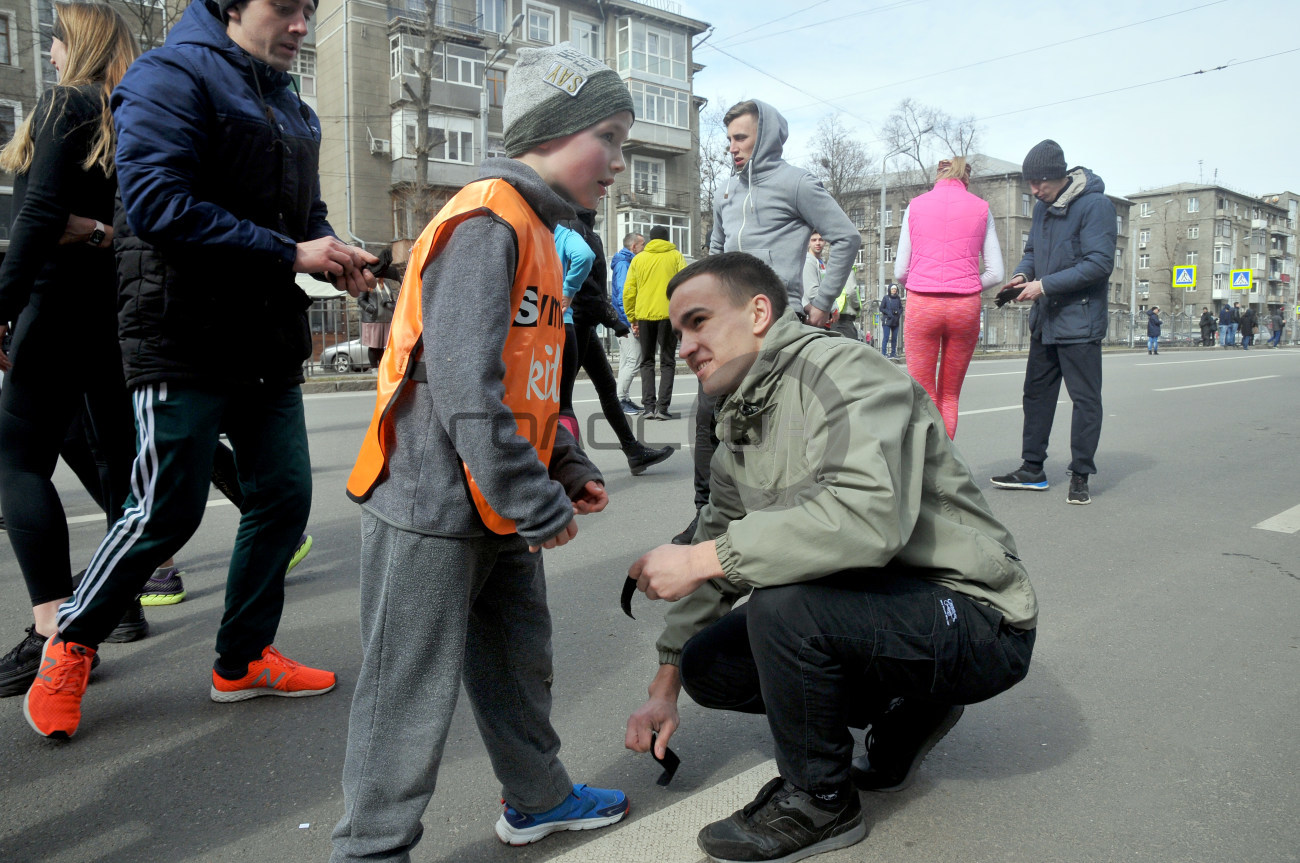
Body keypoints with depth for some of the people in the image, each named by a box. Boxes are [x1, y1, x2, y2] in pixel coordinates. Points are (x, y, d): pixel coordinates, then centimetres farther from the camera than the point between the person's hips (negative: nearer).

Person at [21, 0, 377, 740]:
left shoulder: (288, 103, 18)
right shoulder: (175, 76, -8)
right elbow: (155, 201, -20)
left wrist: (339, 259, 0)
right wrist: (288, 254, -21)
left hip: (269, 343, 8)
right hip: (187, 338, -8)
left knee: (284, 497, 7)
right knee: (168, 511, -1)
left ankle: (244, 659, 23)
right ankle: (72, 645, 26)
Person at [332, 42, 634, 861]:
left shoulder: (535, 232, 14)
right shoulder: (486, 225, -18)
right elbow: (466, 391, -26)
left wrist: (569, 467, 8)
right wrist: (540, 507, -20)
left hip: (498, 514, 10)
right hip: (433, 513, -10)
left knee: (520, 660, 21)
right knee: (412, 690, 4)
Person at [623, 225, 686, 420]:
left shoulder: (638, 259, 10)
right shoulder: (676, 256, 5)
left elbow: (628, 292, 6)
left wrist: (632, 318, 11)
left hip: (644, 316, 2)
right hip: (669, 315, -2)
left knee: (647, 361, 12)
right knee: (667, 362, 5)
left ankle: (649, 406, 2)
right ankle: (662, 407, -4)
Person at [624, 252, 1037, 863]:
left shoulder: (842, 370, -21)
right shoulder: (739, 429, 8)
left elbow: (868, 516, -38)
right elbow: (716, 544, 16)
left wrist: (699, 559, -30)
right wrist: (665, 687, 13)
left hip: (974, 621, -9)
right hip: (869, 608, 9)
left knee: (781, 601, -31)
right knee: (708, 663, 4)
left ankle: (819, 801, -4)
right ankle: (904, 711, 16)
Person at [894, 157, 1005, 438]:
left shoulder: (915, 205, 7)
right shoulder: (980, 208, 8)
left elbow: (900, 272, 5)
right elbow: (996, 273, 5)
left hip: (921, 305, -1)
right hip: (965, 307, 1)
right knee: (950, 395, 13)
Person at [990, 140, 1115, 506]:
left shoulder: (1095, 205, -15)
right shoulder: (1043, 208, 9)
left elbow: (1099, 263, -21)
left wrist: (1045, 284, -22)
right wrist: (1022, 274, -2)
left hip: (1079, 322, -8)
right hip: (1044, 320, 8)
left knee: (1085, 399, 0)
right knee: (1036, 393, 12)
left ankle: (1080, 475, 8)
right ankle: (1032, 469, 22)